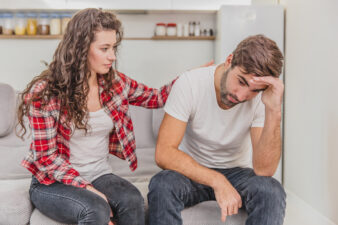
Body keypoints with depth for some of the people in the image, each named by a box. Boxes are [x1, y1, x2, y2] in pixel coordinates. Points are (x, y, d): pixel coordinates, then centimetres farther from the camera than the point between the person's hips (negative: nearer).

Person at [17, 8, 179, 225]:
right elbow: (47, 156, -11)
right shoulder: (45, 93, -12)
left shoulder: (115, 83, 1)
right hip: (53, 183, -3)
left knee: (132, 200, -29)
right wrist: (87, 188, -21)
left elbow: (157, 97, 12)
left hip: (100, 176, 4)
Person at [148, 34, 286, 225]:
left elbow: (264, 170, -25)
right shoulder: (190, 83, -19)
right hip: (193, 171, 0)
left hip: (237, 172, 0)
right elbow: (164, 153, -24)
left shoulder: (263, 97, -16)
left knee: (271, 191, -32)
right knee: (162, 185, -33)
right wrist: (216, 181, -34)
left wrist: (274, 111, -36)